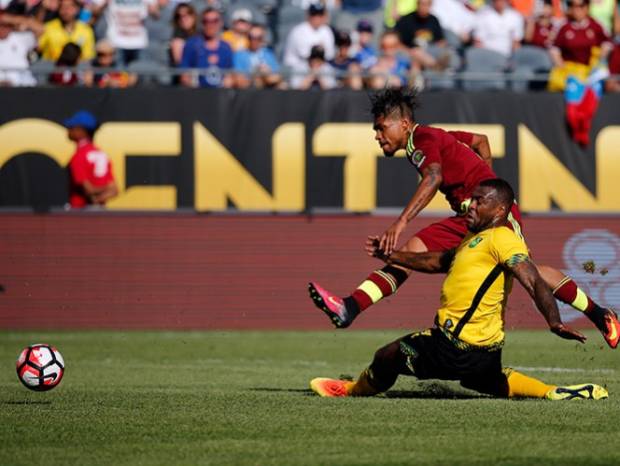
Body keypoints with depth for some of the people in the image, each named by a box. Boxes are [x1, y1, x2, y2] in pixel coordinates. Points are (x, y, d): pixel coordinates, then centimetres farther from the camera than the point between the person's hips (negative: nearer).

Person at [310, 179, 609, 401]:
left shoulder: (501, 238, -13)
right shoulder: (475, 241, 18)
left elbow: (534, 282, -25)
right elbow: (436, 262, 32)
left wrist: (554, 323, -39)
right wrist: (389, 256, 34)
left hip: (458, 348, -10)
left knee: (388, 356, 6)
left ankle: (356, 390, 34)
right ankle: (556, 393, 19)